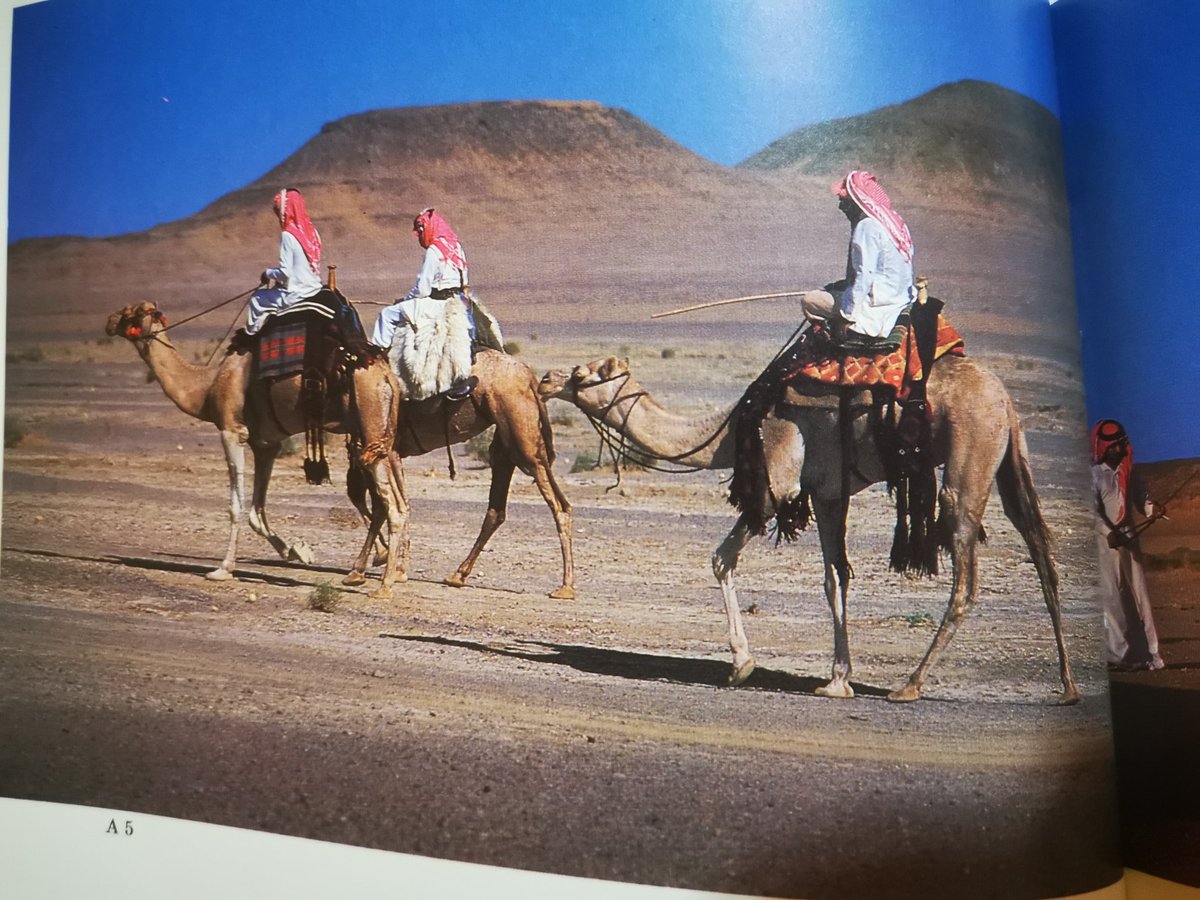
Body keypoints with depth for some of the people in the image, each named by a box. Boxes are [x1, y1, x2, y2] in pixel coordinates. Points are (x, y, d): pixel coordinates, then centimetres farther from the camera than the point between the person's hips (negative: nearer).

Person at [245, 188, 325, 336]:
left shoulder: (288, 235, -18)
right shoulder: (311, 230, 4)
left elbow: (285, 273, -20)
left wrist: (268, 273, -1)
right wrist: (275, 276, 18)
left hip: (297, 295, -7)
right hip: (314, 289, 8)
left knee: (256, 299, 12)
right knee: (273, 290, 29)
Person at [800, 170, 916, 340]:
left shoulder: (867, 227, -18)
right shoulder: (892, 220, 12)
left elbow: (864, 276, -24)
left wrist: (847, 315, -19)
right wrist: (843, 283, 22)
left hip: (876, 306, -10)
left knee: (807, 300, -4)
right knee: (832, 290, 28)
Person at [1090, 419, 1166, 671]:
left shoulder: (1127, 470, 11)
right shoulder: (1093, 474, -11)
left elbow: (1139, 496, 9)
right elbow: (1091, 511, -18)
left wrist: (1151, 508, -13)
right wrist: (1108, 533, -28)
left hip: (1129, 539, 8)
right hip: (1105, 542, -8)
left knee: (1138, 597, 10)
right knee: (1111, 597, -7)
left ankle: (1145, 653, 17)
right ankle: (1118, 653, -2)